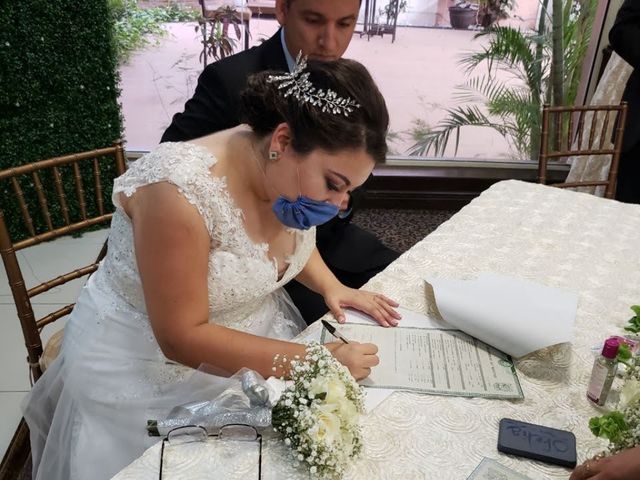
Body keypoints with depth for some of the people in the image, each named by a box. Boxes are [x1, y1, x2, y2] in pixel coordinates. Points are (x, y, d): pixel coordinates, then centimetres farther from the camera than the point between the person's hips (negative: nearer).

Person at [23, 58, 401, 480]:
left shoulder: (291, 174, -12)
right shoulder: (181, 190, -33)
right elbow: (182, 338, -28)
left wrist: (331, 286, -8)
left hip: (250, 339, 6)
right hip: (149, 366, -5)